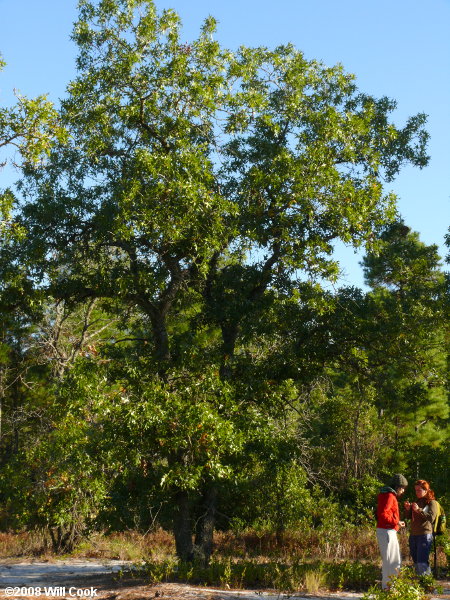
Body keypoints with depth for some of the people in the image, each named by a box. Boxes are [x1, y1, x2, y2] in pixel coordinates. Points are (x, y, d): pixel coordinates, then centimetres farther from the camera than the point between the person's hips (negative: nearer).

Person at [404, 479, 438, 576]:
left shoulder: (431, 502, -2)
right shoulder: (417, 502, 18)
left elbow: (431, 518, -13)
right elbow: (409, 517, 20)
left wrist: (418, 510, -19)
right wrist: (408, 509, 0)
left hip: (424, 535, -7)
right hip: (413, 535, 7)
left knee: (422, 562, -13)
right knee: (416, 562, 10)